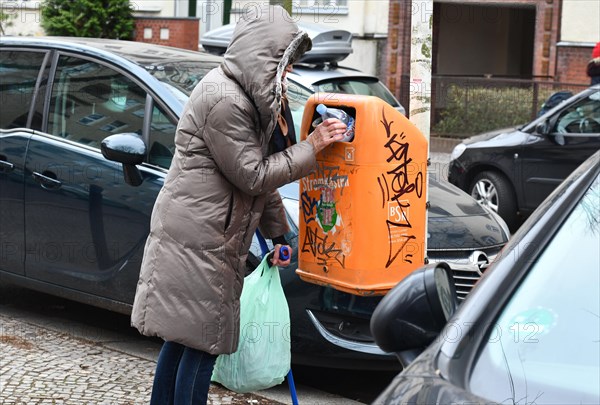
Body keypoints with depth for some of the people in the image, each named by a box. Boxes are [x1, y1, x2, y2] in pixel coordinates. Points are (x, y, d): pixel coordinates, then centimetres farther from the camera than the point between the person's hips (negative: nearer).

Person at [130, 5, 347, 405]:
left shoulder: (245, 96, 13)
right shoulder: (223, 101, -20)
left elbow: (259, 171, 19)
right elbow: (253, 175, -17)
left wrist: (277, 232, 21)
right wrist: (311, 147, -12)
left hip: (203, 238, 10)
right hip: (196, 240, -10)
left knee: (182, 338, 16)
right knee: (202, 343, -4)